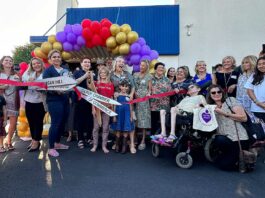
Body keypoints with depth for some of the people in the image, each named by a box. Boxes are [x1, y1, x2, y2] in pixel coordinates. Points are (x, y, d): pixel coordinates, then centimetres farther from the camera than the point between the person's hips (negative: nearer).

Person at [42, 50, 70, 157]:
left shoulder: (65, 70, 15)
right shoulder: (48, 71, -5)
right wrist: (56, 90, -29)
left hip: (65, 99, 7)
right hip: (54, 100, -7)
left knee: (63, 122, 12)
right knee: (55, 123, -6)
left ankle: (57, 143, 29)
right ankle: (51, 148, 7)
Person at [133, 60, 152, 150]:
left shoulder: (149, 77, 6)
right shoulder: (135, 75, 15)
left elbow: (150, 88, 2)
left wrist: (148, 93, -18)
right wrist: (134, 93, -6)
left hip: (144, 100, -2)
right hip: (135, 98, 3)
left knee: (143, 119, -4)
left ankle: (143, 141, 3)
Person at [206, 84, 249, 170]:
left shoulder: (230, 100, 2)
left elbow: (244, 118, -8)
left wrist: (224, 113, -13)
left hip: (238, 139, -4)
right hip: (224, 139, 4)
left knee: (224, 164, -18)